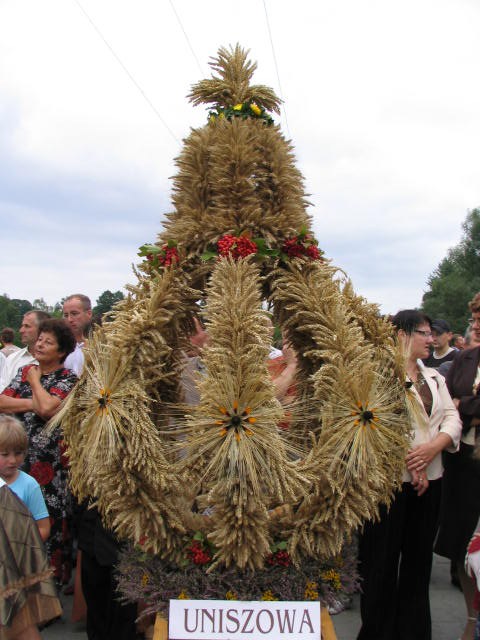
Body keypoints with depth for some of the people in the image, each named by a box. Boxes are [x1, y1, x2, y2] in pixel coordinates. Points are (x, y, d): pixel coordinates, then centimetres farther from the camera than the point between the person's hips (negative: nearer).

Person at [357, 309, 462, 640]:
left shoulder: (434, 377, 16)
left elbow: (453, 418, 8)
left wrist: (434, 446, -12)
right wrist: (412, 466, -15)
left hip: (429, 479, 7)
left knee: (419, 557, 13)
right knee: (382, 558, 3)